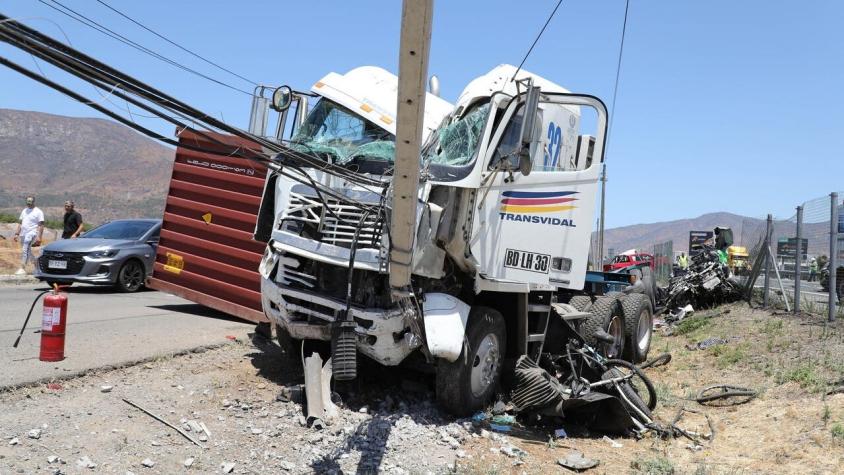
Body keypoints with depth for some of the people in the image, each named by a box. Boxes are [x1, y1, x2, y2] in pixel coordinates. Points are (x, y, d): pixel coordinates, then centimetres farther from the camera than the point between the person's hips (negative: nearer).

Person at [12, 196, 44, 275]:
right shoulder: (24, 211, 17)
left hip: (32, 233, -8)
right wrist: (17, 234, 12)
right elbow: (20, 223, 20)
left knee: (25, 250, -17)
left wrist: (39, 236, -18)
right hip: (23, 234, 8)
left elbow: (41, 225, -10)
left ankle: (23, 269, -18)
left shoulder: (38, 212, -5)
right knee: (28, 251, 13)